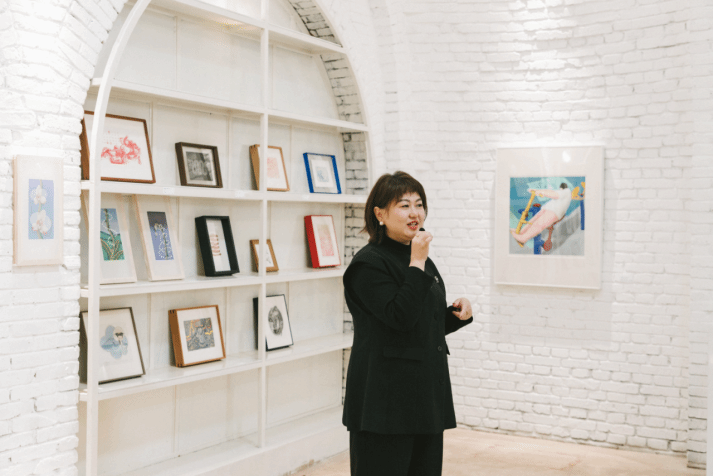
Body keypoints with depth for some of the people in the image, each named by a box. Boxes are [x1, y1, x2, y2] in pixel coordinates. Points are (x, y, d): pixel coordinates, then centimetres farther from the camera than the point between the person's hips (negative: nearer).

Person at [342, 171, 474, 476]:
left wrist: (458, 314, 3)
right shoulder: (369, 263, -12)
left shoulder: (422, 260, 14)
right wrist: (417, 264, -20)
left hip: (426, 393, 8)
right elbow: (400, 318, -22)